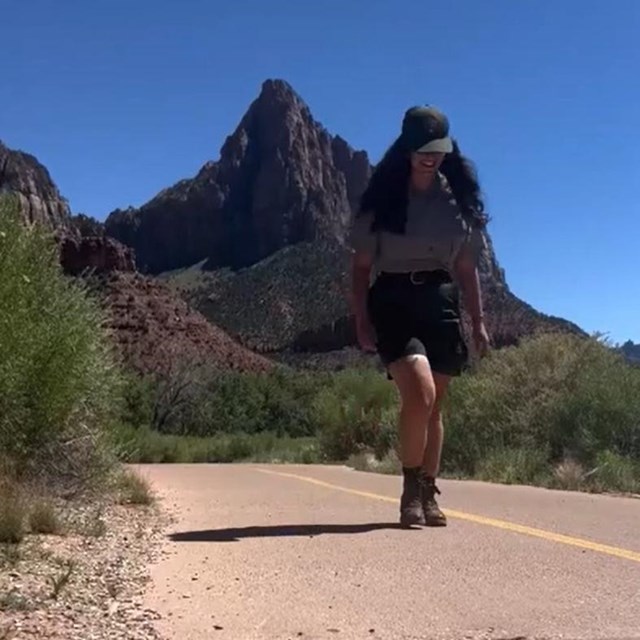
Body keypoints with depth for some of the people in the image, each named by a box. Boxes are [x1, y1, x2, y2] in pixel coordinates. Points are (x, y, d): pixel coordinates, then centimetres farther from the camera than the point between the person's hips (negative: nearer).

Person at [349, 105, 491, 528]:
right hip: (393, 302, -3)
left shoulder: (458, 201, 9)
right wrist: (362, 318, -9)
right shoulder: (384, 200, 0)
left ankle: (428, 494, 20)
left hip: (441, 303, 3)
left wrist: (478, 322, 9)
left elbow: (467, 267, 13)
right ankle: (411, 488, -2)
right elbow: (361, 266, 1)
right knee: (420, 394, -21)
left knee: (434, 405, 6)